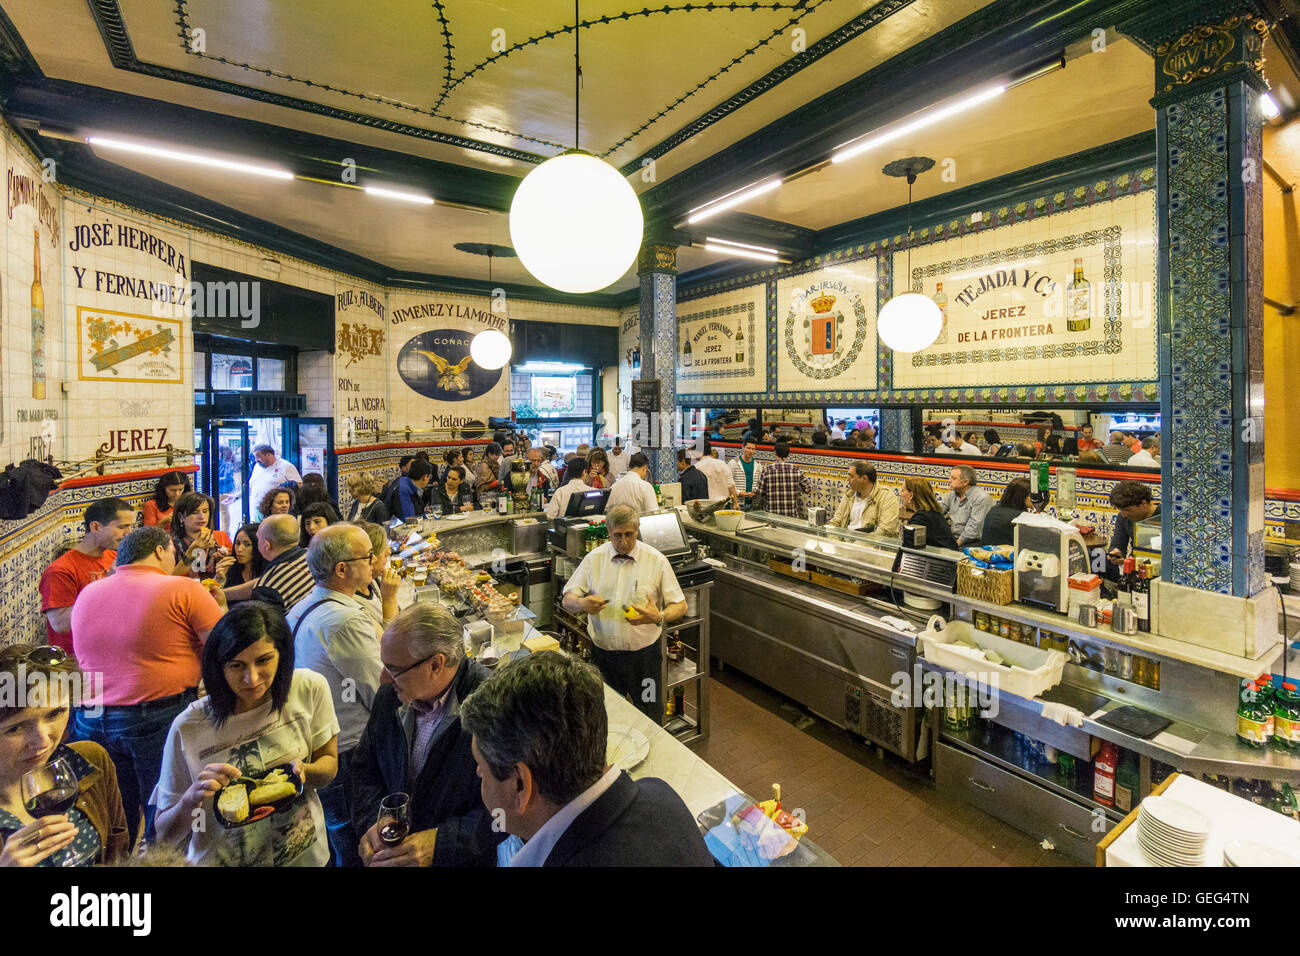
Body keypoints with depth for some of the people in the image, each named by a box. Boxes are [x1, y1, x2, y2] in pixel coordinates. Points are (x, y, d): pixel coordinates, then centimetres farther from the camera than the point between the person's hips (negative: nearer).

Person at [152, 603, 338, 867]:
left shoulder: (310, 689, -12)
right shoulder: (188, 728, -14)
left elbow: (329, 764, 0)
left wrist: (303, 771, -18)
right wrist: (191, 799, -22)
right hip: (221, 860, -1)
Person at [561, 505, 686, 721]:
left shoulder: (656, 561, -5)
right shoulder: (594, 559, 1)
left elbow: (680, 606, -3)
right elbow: (567, 600, 4)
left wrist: (659, 618, -23)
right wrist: (582, 604, -19)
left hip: (644, 654, -1)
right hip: (603, 654, 2)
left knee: (650, 719, 8)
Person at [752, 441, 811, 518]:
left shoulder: (767, 470, -6)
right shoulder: (796, 469, -3)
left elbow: (757, 493, -4)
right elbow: (809, 490, 6)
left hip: (771, 515, -1)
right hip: (792, 515, 1)